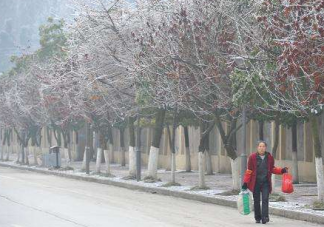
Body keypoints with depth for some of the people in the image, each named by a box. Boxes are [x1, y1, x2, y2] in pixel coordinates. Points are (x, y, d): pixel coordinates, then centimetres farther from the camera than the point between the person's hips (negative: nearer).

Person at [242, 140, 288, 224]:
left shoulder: (269, 157, 5)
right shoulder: (252, 157, -2)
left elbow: (272, 169, 16)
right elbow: (249, 171, 1)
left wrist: (282, 170, 0)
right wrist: (245, 182, -4)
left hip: (265, 182, 0)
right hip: (255, 182, 0)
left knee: (265, 199, -12)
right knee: (256, 201, 6)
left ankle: (265, 217, -16)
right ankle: (257, 218, 17)